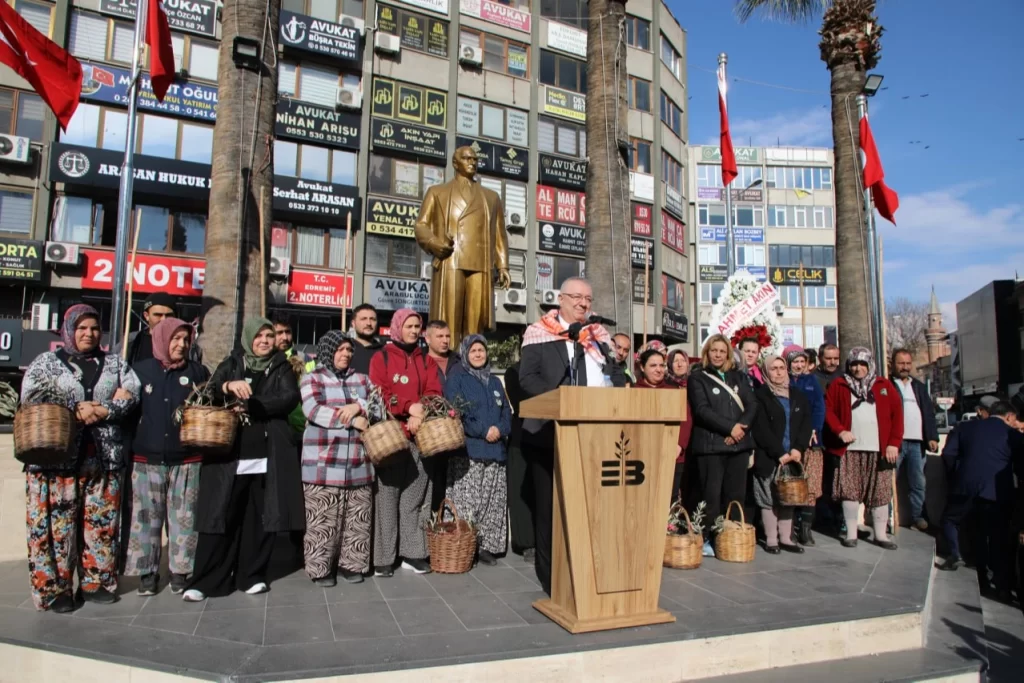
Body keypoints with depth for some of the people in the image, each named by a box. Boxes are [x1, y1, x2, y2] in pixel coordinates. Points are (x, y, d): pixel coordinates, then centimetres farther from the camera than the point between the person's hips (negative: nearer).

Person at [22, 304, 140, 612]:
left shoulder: (114, 363, 13)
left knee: (101, 522, 7)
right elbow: (31, 395, -8)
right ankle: (53, 588, 12)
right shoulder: (47, 362, 7)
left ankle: (96, 582, 19)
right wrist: (75, 410, -13)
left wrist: (101, 411, -14)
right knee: (56, 524, 0)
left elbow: (132, 392, 0)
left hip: (103, 458, 3)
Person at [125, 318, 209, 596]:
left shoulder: (197, 371, 5)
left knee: (183, 517, 5)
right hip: (147, 459, 0)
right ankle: (147, 572, 20)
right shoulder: (140, 369, 5)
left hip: (186, 459, 0)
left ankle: (180, 571, 16)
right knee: (146, 518, 7)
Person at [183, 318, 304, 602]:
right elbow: (210, 391, -5)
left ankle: (252, 575, 19)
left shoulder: (282, 368, 10)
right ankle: (206, 580, 10)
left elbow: (290, 398, -7)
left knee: (260, 518, 6)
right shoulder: (232, 364, 11)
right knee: (220, 516, 0)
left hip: (268, 456, 0)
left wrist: (252, 405, -16)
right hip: (229, 455, 0)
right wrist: (229, 386, -27)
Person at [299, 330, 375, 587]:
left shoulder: (361, 379, 15)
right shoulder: (312, 379, 3)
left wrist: (359, 406, -14)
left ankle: (351, 564, 21)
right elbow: (313, 411, -13)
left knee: (357, 519, 8)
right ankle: (320, 568, 14)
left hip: (358, 463, 4)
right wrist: (352, 420, -14)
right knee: (323, 521, 1)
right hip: (323, 464, -4)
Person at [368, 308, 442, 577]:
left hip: (419, 435, 3)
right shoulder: (382, 357, 4)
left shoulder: (427, 360, 15)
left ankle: (413, 553, 12)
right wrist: (409, 406, -19)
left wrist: (420, 415, -12)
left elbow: (433, 393, 6)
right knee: (387, 496, -2)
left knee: (416, 496, 5)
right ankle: (383, 557, 5)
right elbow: (379, 394, -7)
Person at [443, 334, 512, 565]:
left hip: (495, 451, 5)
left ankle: (487, 546, 12)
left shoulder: (495, 382, 20)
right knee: (466, 503, -9)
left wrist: (499, 429, -7)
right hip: (467, 452, -5)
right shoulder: (456, 378, 4)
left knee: (492, 505, 4)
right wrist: (483, 431, -12)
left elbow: (507, 413, 15)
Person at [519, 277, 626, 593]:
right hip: (551, 431, -4)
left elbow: (617, 375, 13)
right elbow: (527, 377, -8)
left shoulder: (599, 336, 16)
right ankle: (550, 575, 17)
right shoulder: (539, 333, 1)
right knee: (549, 504, 5)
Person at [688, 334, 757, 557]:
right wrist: (730, 427, -15)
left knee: (736, 494, 5)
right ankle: (707, 539, 3)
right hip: (711, 444, -4)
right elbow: (702, 410, -9)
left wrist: (741, 427, -10)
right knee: (712, 494, -4)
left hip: (739, 443, 5)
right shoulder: (697, 377, 2)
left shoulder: (739, 377, 16)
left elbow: (752, 405, 7)